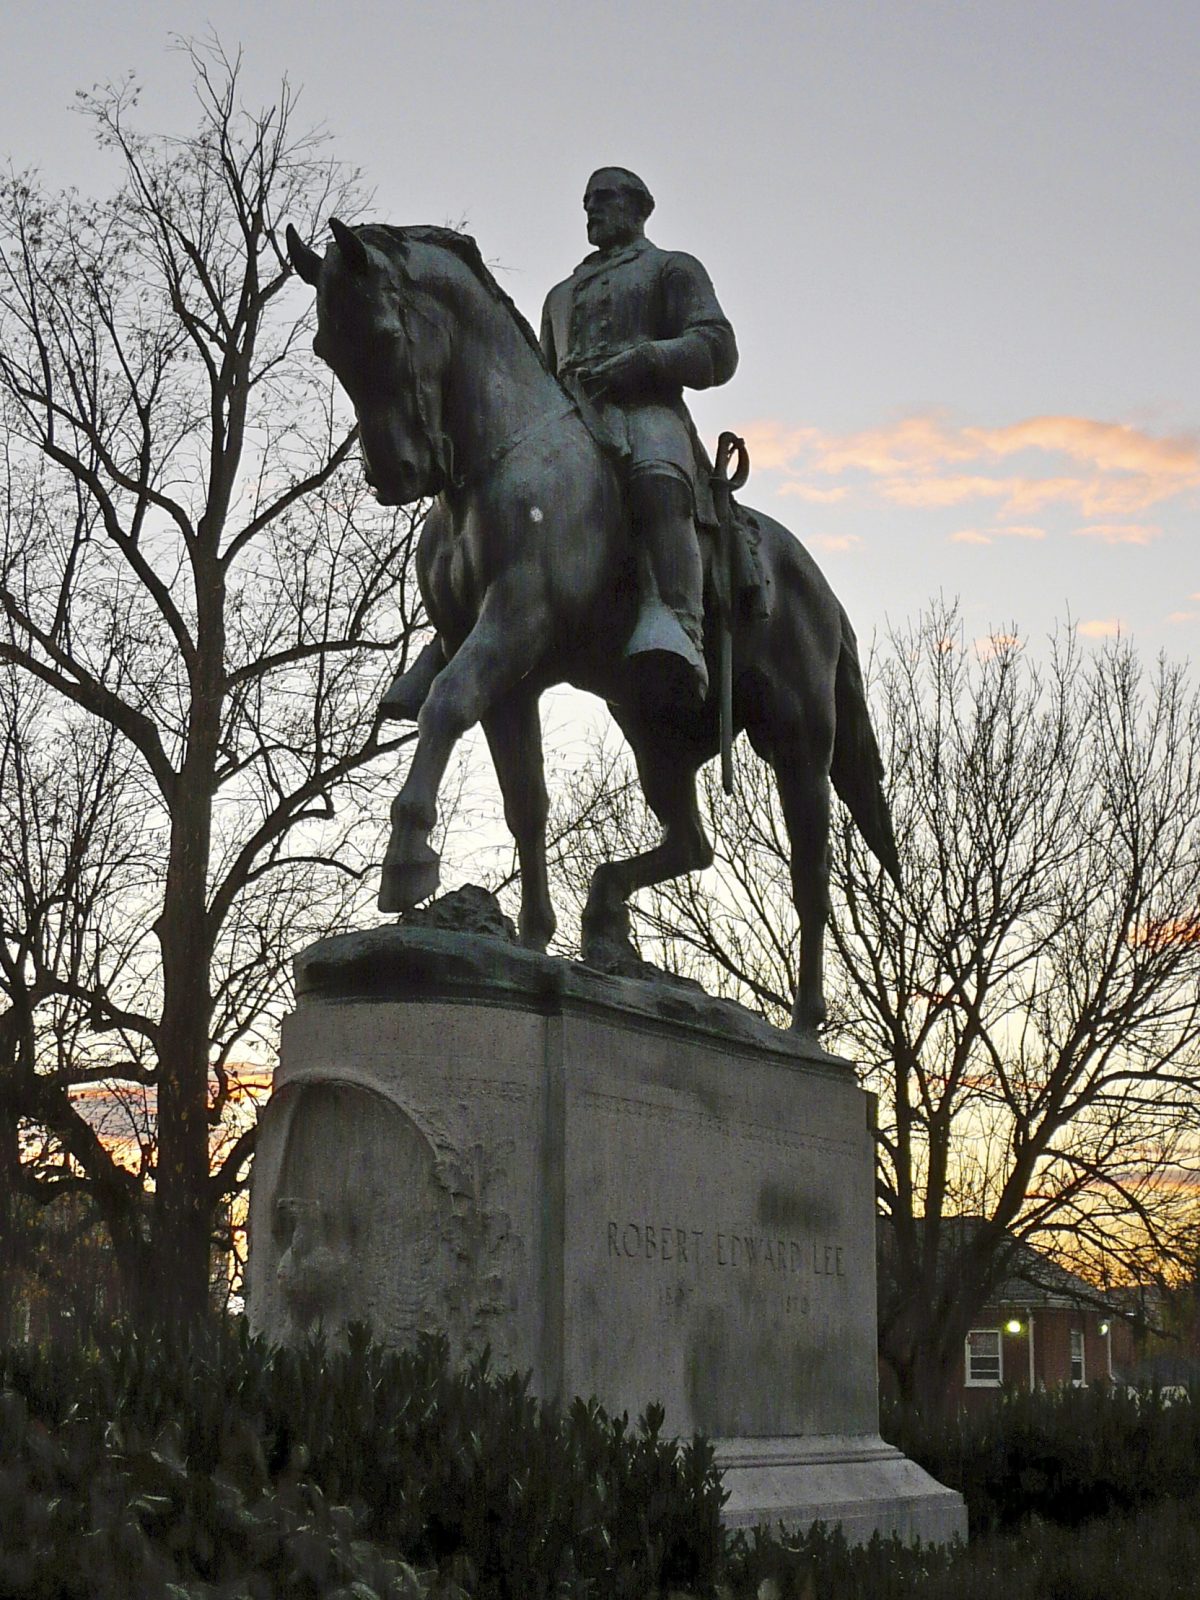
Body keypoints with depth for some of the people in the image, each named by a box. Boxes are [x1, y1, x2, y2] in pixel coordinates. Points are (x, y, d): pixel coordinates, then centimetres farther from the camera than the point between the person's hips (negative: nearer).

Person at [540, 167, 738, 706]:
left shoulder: (673, 268, 22)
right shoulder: (561, 293, 39)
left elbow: (717, 350, 6)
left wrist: (640, 359, -11)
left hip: (647, 414, -5)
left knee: (656, 481, -41)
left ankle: (674, 630, -60)